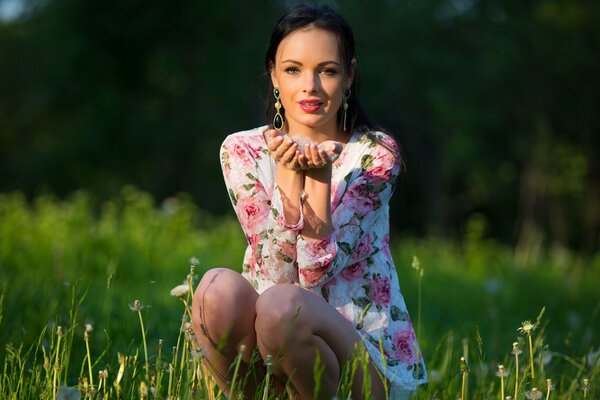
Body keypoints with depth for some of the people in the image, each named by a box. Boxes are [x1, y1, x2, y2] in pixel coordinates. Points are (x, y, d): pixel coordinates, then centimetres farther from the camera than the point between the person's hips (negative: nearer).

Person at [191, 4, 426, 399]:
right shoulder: (242, 151, 2)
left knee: (280, 305, -33)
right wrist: (288, 175, -20)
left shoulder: (375, 154, -4)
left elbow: (317, 274, -13)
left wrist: (319, 177, -24)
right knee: (220, 287, -30)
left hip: (367, 356, -2)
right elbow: (274, 273, -10)